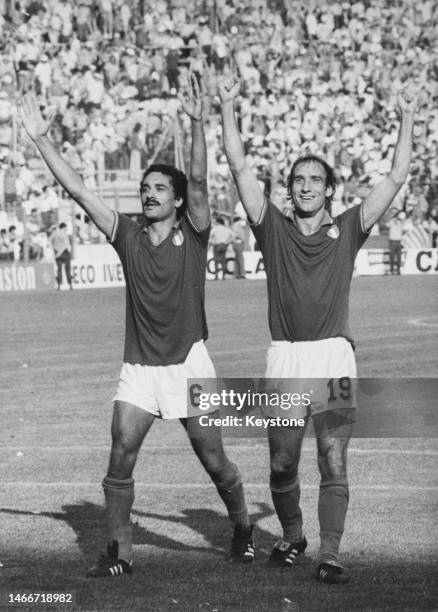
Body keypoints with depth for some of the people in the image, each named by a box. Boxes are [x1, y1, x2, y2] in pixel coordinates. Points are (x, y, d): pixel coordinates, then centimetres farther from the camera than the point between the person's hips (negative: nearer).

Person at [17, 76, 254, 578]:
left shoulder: (193, 235, -4)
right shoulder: (128, 236, 3)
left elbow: (198, 183, -19)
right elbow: (77, 190, 0)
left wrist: (196, 123, -32)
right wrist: (41, 139, -7)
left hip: (188, 365, -3)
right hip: (138, 367, 3)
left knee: (214, 460, 3)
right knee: (120, 456, -8)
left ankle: (242, 529, 27)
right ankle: (118, 551, 0)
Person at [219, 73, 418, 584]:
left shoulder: (346, 230, 9)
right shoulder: (274, 228, 9)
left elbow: (395, 179, 7)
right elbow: (239, 168, 4)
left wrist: (407, 121, 4)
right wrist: (227, 107, -1)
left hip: (334, 358, -1)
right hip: (285, 358, 1)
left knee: (334, 462, -8)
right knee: (282, 464, 6)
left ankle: (329, 556, -8)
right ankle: (291, 537, 28)